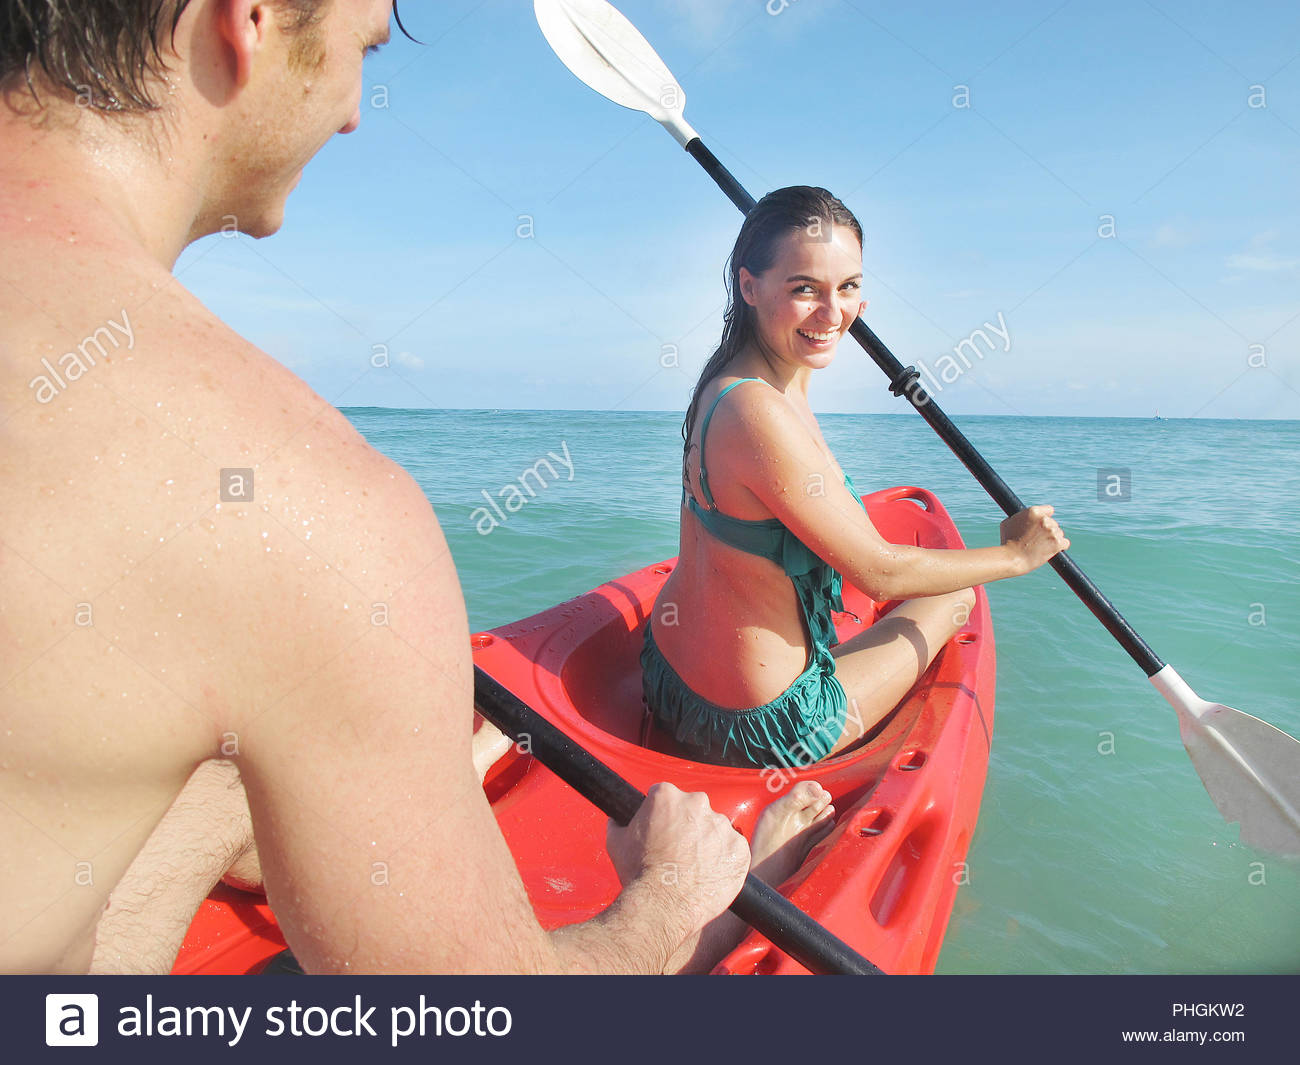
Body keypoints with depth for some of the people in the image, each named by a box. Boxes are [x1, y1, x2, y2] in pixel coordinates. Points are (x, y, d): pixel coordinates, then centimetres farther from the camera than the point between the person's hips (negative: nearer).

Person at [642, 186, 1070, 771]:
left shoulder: (733, 377, -3)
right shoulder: (761, 415, -31)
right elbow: (880, 572, -21)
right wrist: (1014, 555, -7)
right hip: (755, 730, -9)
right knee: (957, 597, 15)